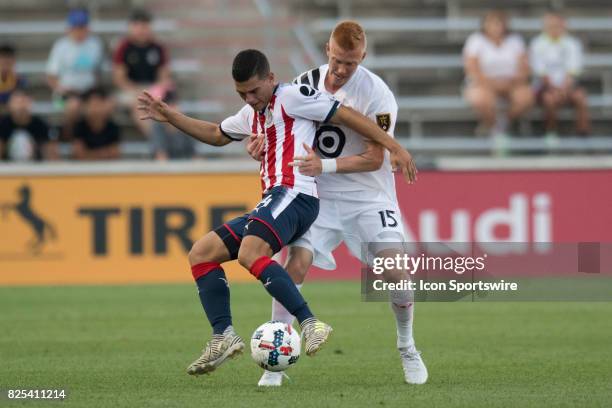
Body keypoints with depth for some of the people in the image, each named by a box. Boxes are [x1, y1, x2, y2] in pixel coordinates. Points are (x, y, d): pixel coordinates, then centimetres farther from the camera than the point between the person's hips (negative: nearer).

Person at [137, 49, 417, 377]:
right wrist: (169, 116, 37)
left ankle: (311, 325, -35)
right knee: (200, 254, 5)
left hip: (294, 194, -10)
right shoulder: (252, 114, 26)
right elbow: (216, 134, 44)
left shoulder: (291, 97, 0)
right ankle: (223, 337, -5)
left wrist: (393, 146, -7)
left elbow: (345, 115, -2)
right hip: (273, 201, 10)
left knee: (250, 254, -33)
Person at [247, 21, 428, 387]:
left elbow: (374, 159, -16)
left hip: (369, 196, -2)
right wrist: (263, 137, -9)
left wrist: (326, 166, -27)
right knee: (297, 263, -17)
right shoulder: (306, 83, -3)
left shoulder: (377, 94, -16)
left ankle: (408, 349, 13)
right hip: (319, 194, 2)